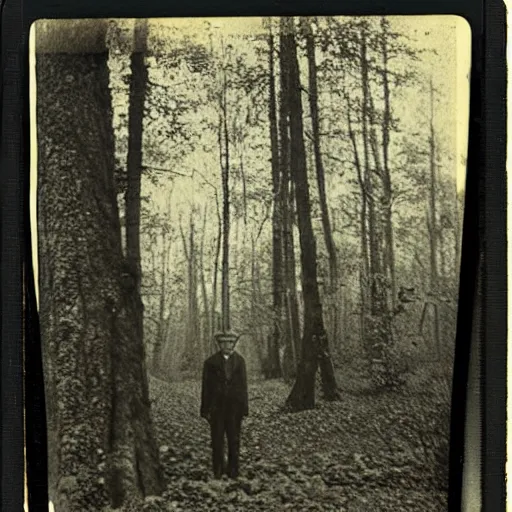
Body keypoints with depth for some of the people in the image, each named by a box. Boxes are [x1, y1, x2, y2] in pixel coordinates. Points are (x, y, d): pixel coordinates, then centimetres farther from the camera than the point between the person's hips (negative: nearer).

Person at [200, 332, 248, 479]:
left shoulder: (240, 361, 7)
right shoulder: (211, 362, 2)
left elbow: (243, 385, 7)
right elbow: (206, 387, 2)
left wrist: (244, 407, 1)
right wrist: (206, 410, -2)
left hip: (234, 407, 1)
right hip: (216, 407, -1)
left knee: (234, 440, 5)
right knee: (217, 441, 1)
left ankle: (233, 470, 14)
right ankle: (218, 471, 12)